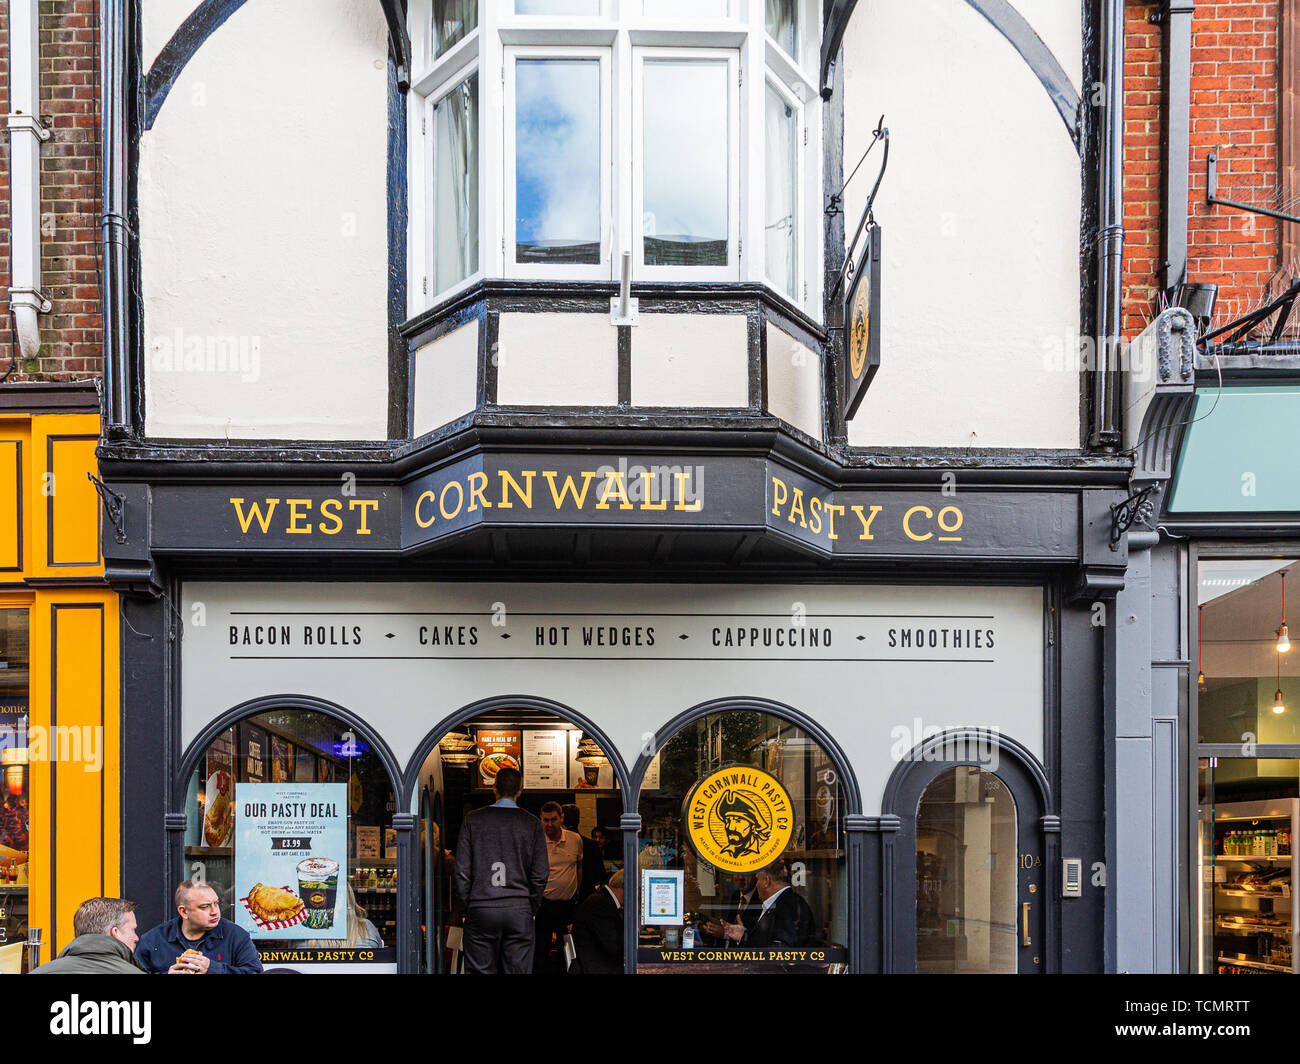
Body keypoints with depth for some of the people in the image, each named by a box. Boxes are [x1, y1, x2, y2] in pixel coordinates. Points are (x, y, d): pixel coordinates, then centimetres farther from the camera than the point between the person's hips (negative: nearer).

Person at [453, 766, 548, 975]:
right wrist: (531, 909, 11)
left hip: (481, 910, 0)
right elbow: (540, 874, 1)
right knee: (518, 971, 4)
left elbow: (461, 871, -1)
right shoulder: (531, 823, 2)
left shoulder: (473, 820, 1)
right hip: (519, 910, 1)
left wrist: (464, 909, 7)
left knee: (481, 971, 3)